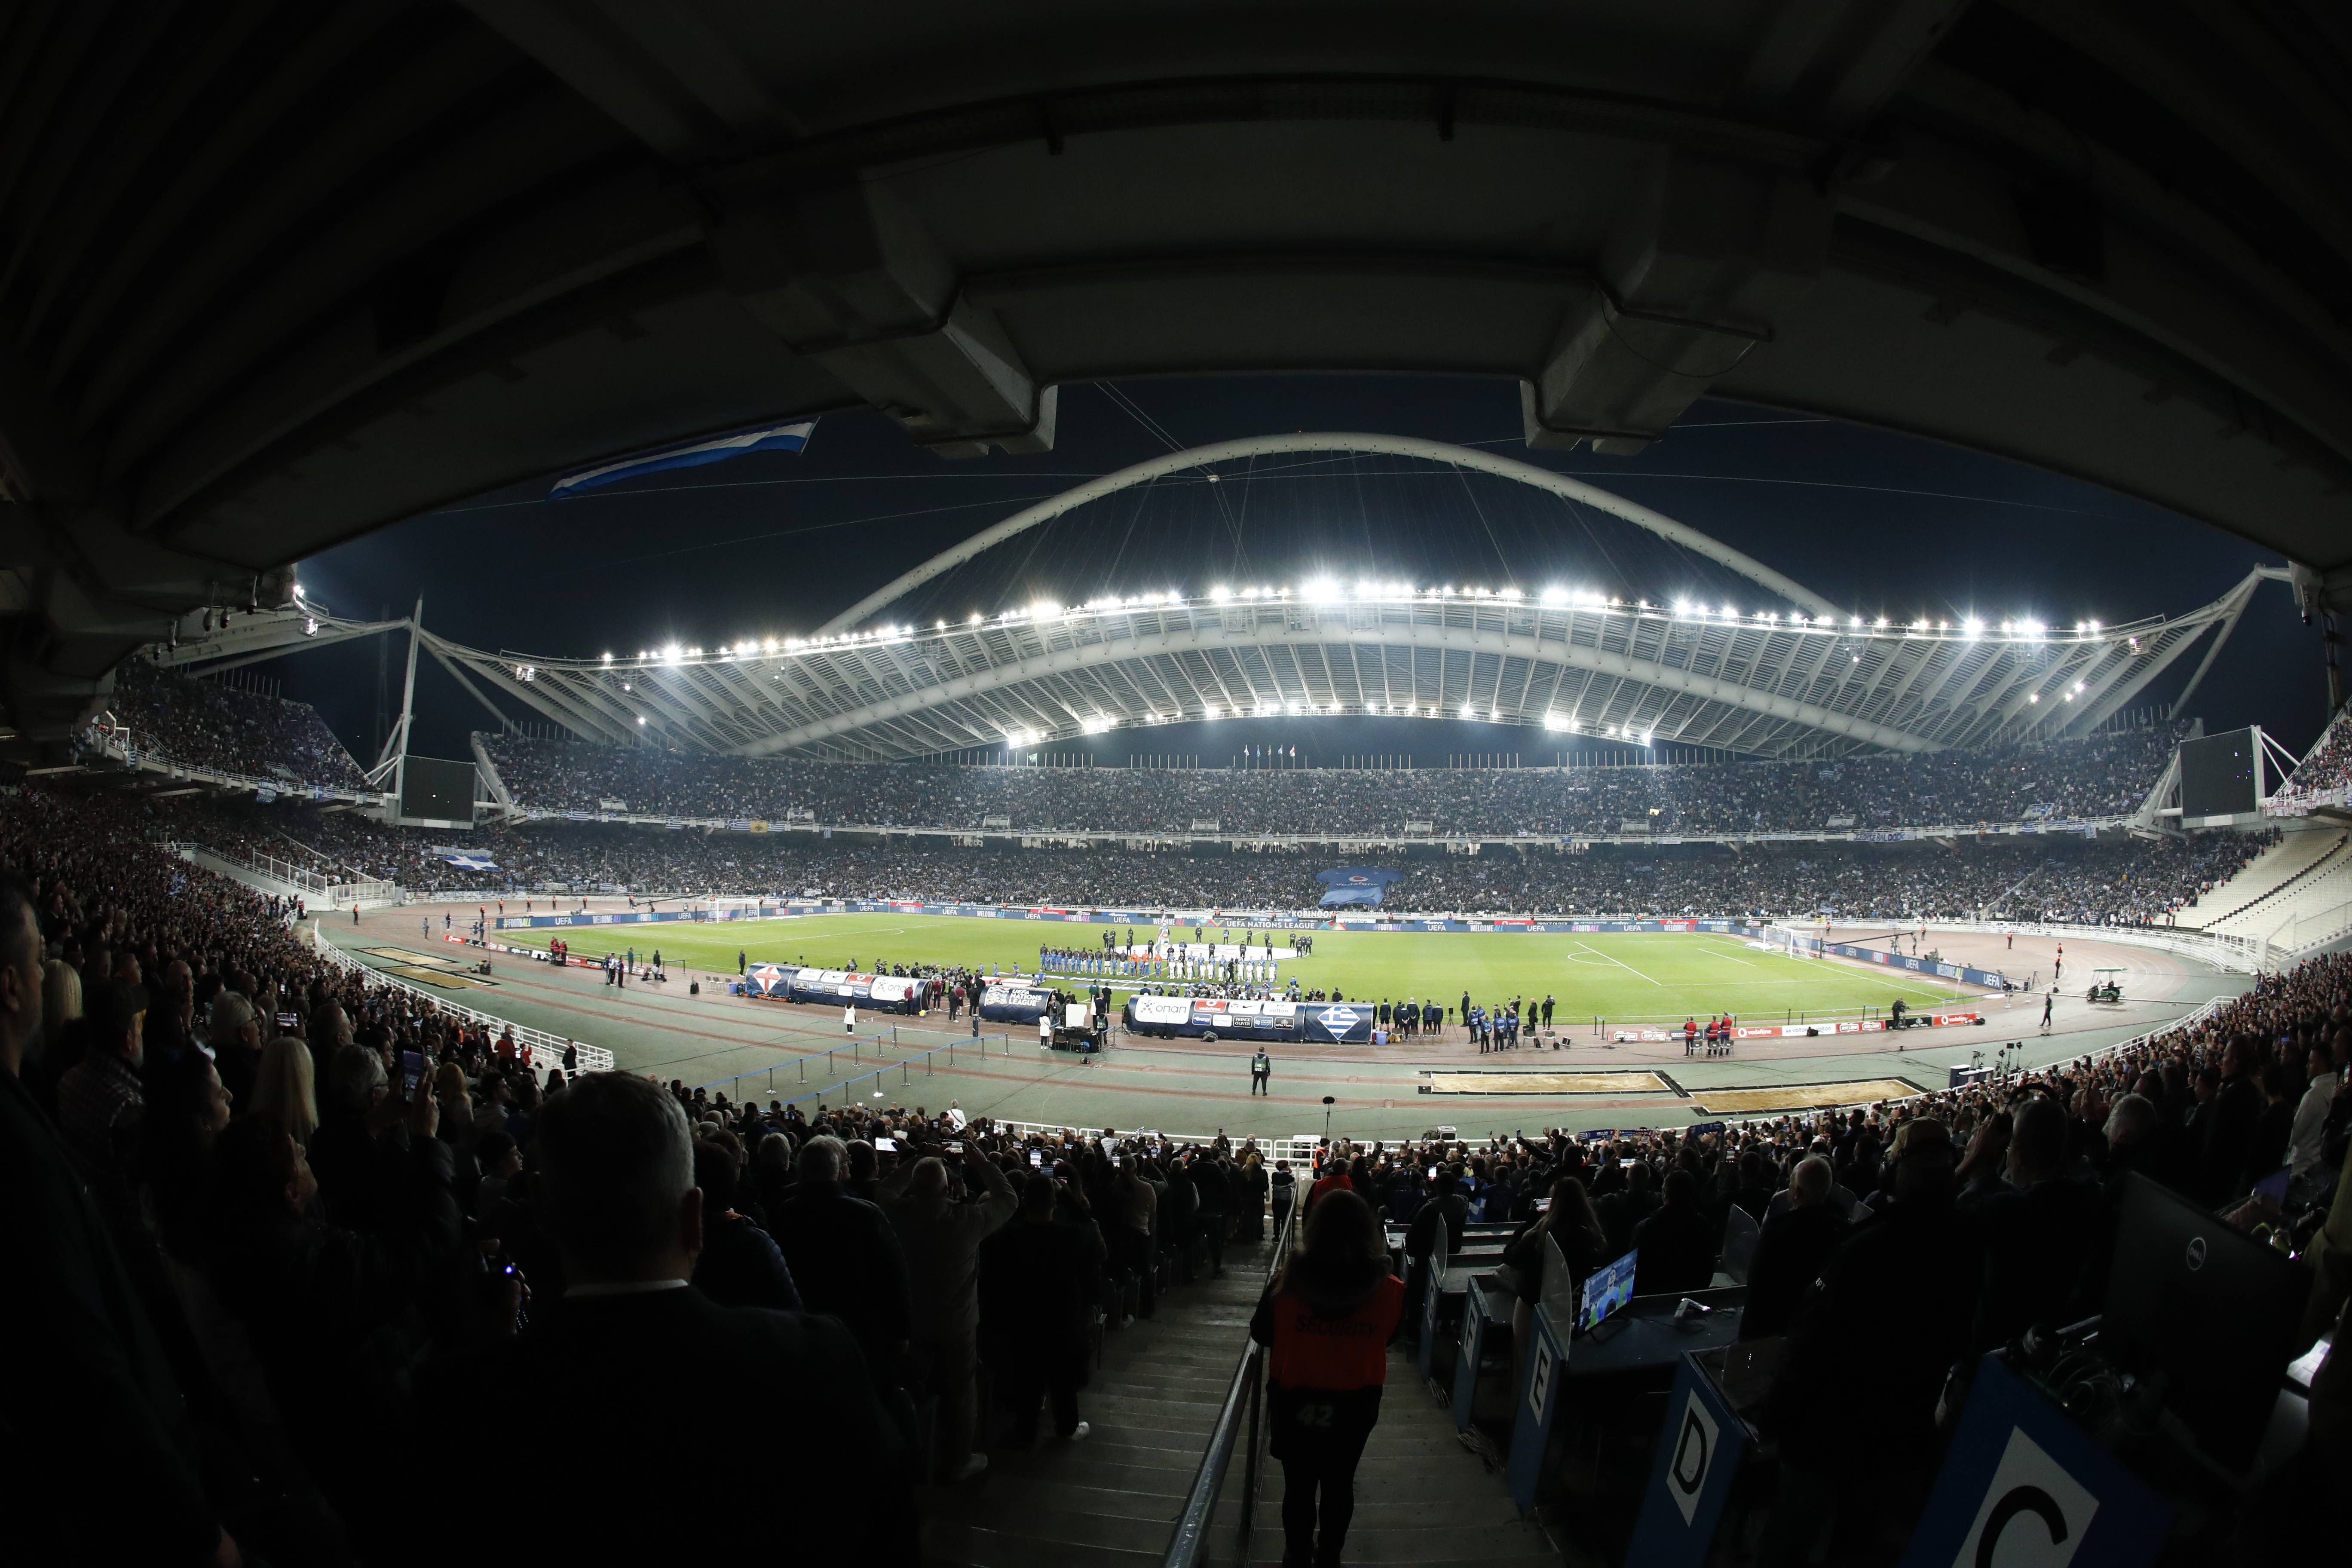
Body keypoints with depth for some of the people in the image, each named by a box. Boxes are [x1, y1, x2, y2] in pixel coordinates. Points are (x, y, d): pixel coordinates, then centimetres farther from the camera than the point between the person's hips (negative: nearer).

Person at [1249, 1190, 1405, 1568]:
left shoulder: (1287, 1283, -24)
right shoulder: (1390, 1291, -23)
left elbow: (1261, 1334, -7)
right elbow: (1389, 1336, -2)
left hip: (1295, 1404, -1)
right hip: (1354, 1408, 1)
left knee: (1299, 1484, 22)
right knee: (1339, 1484, 24)